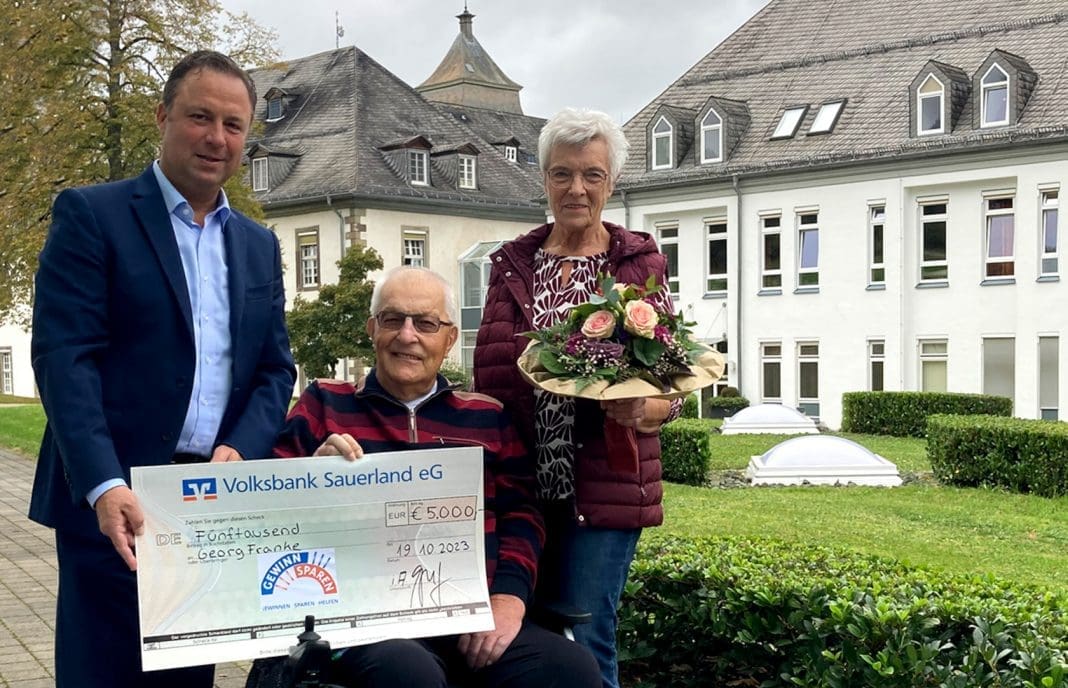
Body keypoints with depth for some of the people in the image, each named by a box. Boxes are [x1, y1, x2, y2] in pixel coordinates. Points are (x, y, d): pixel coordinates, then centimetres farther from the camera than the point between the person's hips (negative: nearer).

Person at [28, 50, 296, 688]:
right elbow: (64, 357, -11)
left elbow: (277, 367, 12)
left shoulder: (260, 246, 15)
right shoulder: (90, 215, -2)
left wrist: (239, 451, -7)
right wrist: (104, 486, -23)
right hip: (116, 501, -5)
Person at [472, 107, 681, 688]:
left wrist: (639, 411, -22)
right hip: (523, 480, 3)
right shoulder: (513, 263, 10)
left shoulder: (639, 263, 1)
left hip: (604, 484, -3)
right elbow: (488, 369, 8)